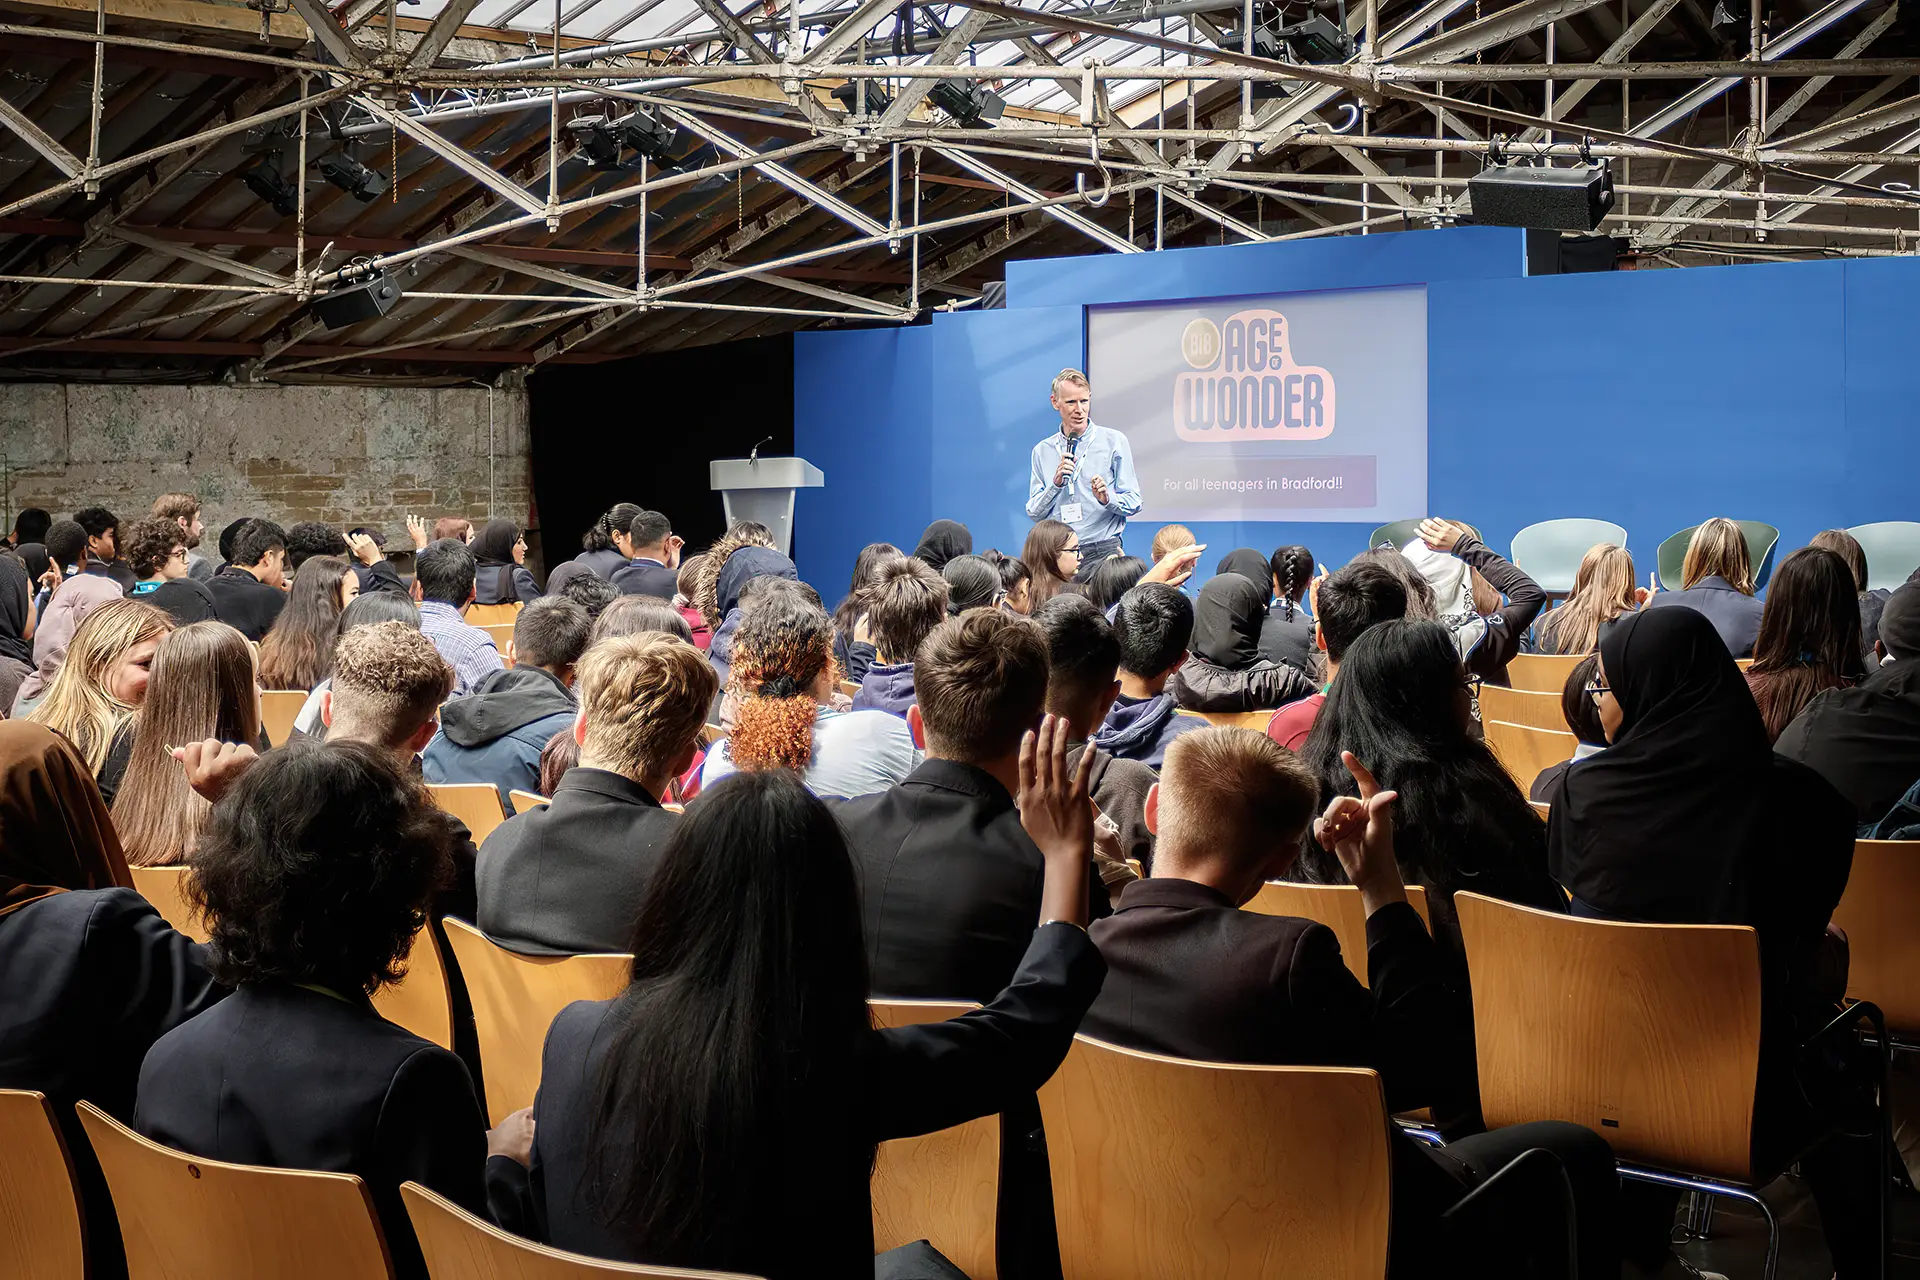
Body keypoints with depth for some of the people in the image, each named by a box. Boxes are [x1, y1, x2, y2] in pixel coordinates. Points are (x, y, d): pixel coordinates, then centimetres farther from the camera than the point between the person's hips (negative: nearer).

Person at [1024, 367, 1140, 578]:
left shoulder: (1114, 441, 7)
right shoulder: (1042, 451, 15)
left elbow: (1133, 503, 5)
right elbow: (1033, 513, 11)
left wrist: (1108, 499, -15)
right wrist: (1056, 483, -4)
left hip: (1102, 553, -2)